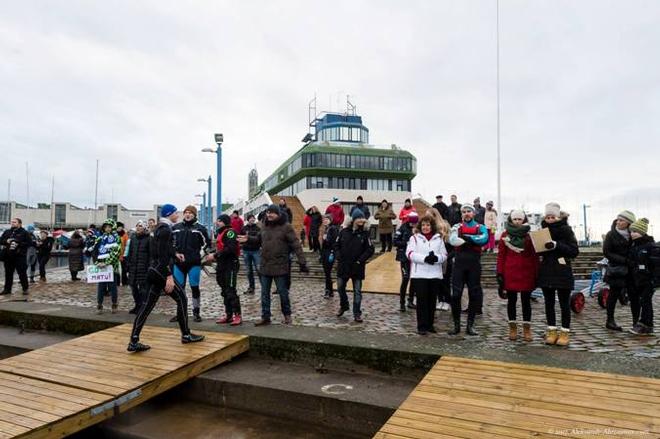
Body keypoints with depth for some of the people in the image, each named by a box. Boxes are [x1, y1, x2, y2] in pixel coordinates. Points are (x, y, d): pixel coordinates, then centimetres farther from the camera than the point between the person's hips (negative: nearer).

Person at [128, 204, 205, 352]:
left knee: (148, 304, 7)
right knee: (182, 298, 2)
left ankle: (134, 342, 5)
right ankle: (186, 335, 12)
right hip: (161, 271, -10)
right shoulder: (165, 230, -14)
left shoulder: (159, 228, 16)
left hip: (154, 271, 10)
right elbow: (163, 256, -21)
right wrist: (169, 276, -23)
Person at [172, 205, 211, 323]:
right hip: (178, 263, 3)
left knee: (195, 287, 2)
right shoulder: (176, 227, 9)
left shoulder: (200, 228, -1)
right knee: (179, 288, 8)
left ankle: (196, 312, 13)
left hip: (194, 263, -3)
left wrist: (200, 255, -4)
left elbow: (207, 244, 5)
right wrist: (175, 253, 4)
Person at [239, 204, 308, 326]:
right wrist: (248, 239, 5)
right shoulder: (265, 226, 9)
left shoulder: (286, 226, -10)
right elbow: (259, 240, 24)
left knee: (282, 292, 6)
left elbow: (296, 244, -13)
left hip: (280, 266, -6)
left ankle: (287, 315, 24)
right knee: (265, 293, 10)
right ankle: (265, 317, 20)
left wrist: (302, 262, -18)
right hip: (265, 266, 6)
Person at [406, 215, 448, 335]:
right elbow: (410, 253, -7)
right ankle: (422, 326, 3)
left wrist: (436, 258, -15)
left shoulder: (439, 238, 13)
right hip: (419, 274, -3)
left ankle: (430, 324, 21)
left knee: (432, 300, 8)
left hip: (435, 274, 3)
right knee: (422, 300, -3)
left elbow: (444, 255, 7)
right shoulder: (415, 238, 5)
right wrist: (424, 258, -19)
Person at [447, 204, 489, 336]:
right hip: (459, 264, 0)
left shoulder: (480, 227, 7)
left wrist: (467, 237, -16)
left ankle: (470, 326, 17)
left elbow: (484, 239, -16)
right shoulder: (457, 227, 7)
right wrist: (473, 240, -17)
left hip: (474, 265, 1)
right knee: (456, 294, -2)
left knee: (475, 295, 5)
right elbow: (452, 240, -15)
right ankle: (456, 325, 9)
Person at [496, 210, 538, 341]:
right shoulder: (505, 235, 4)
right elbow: (501, 255, 1)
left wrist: (536, 274, -2)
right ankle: (512, 328, 16)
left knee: (526, 301, 6)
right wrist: (500, 273, -4)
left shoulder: (530, 235, 5)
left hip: (526, 273, 0)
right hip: (510, 273, 0)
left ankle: (527, 329, 14)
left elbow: (535, 256, 4)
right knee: (511, 300, 7)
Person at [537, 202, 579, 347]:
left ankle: (565, 332, 13)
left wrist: (557, 245, -21)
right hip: (546, 272, 4)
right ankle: (552, 331, 18)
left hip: (563, 273, -4)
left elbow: (574, 251, -10)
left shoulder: (566, 230, -5)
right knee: (549, 303, 9)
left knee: (564, 303, 4)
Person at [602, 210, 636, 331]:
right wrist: (623, 260, -14)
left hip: (630, 270, 4)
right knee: (614, 294, 0)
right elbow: (606, 252, -8)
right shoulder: (611, 234, -4)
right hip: (616, 270, -4)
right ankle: (610, 321, 10)